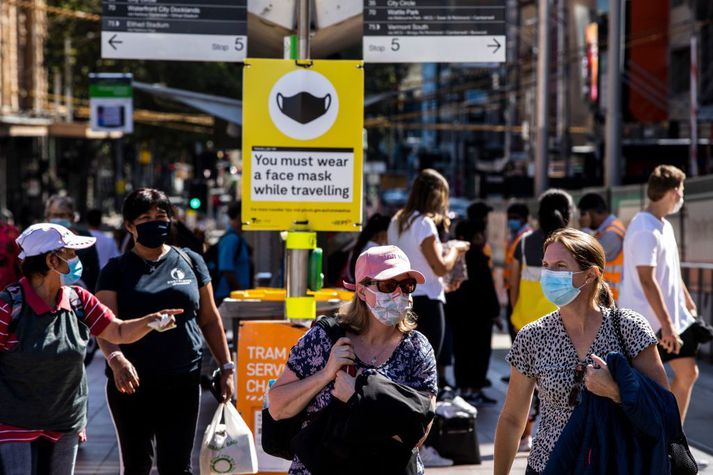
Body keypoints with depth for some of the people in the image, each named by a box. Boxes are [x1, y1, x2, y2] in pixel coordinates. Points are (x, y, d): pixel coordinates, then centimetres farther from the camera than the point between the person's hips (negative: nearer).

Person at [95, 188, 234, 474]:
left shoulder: (189, 262, 9)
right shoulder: (117, 269, 3)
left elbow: (209, 320, 14)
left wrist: (226, 367, 7)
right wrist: (116, 359, -28)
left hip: (182, 383, 1)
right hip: (132, 383, -1)